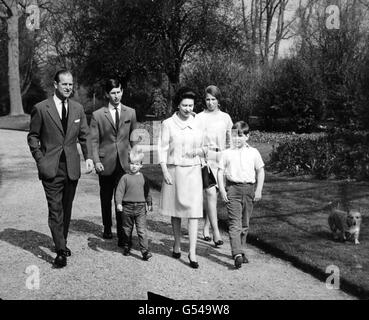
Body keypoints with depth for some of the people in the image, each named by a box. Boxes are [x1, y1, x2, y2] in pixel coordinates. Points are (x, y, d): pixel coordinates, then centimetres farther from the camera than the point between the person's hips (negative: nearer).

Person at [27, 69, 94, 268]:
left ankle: (63, 242, 28)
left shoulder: (78, 109, 8)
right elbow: (33, 137, 2)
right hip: (51, 168, -4)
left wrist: (88, 157, -2)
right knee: (55, 210, -5)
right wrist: (40, 160, -8)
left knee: (67, 208, 12)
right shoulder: (41, 109, -3)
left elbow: (84, 136, 11)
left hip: (72, 167, 4)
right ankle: (60, 251, -1)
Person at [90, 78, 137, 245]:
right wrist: (96, 161, -9)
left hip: (125, 162, 0)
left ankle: (122, 234, -1)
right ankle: (107, 229, 30)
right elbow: (94, 141, 0)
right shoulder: (97, 115, 2)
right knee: (106, 198, 12)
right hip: (106, 163, 0)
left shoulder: (130, 112, 8)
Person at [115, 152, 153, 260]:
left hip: (141, 207, 0)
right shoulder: (125, 178, -1)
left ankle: (145, 251, -4)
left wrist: (149, 203, 17)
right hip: (127, 207, 0)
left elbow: (147, 191, 16)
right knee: (127, 229, 13)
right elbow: (119, 191, -5)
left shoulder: (143, 178, 6)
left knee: (142, 230, -5)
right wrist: (118, 203, -15)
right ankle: (126, 247, 31)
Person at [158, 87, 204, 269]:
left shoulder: (197, 123, 6)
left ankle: (192, 252, -4)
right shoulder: (168, 124, -1)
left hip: (193, 170, 1)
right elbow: (162, 149, -3)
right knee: (175, 210, 10)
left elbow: (201, 147, 12)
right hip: (174, 170, -1)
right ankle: (177, 245, 27)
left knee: (194, 211, -6)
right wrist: (164, 171, -10)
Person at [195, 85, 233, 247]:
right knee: (211, 193, -13)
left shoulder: (225, 117, 11)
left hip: (221, 157, 4)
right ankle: (216, 232, -14)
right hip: (205, 156, -3)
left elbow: (228, 140, 16)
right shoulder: (199, 118, 1)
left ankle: (206, 227, 23)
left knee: (214, 194, 8)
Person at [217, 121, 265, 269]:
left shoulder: (253, 153, 5)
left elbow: (260, 171, 9)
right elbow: (220, 172, 4)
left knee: (244, 224, 11)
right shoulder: (227, 153, 3)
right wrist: (222, 190, -5)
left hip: (249, 189, 2)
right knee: (234, 223, -10)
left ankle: (241, 251, 25)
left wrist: (258, 190, 2)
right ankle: (237, 254, -16)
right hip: (233, 188, -2)